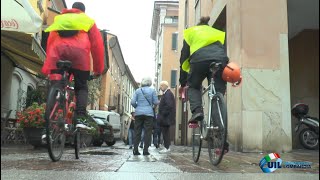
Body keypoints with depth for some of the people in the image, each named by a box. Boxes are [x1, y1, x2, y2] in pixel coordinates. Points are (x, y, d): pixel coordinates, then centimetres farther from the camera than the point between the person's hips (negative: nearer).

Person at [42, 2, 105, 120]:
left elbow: (50, 42, 26)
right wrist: (98, 69, 21)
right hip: (79, 53, -2)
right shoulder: (88, 21, 28)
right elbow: (97, 45, 19)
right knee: (81, 87, 8)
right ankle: (81, 115, -11)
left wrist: (47, 67, 25)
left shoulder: (58, 19, 35)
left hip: (57, 52, 2)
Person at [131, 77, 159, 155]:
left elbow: (132, 102, 0)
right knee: (147, 132, 2)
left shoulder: (138, 90, 6)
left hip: (138, 113, 2)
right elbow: (156, 102, -1)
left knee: (137, 131, 6)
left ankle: (135, 150, 4)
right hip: (149, 113, -2)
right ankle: (145, 150, 0)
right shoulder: (152, 90, 2)